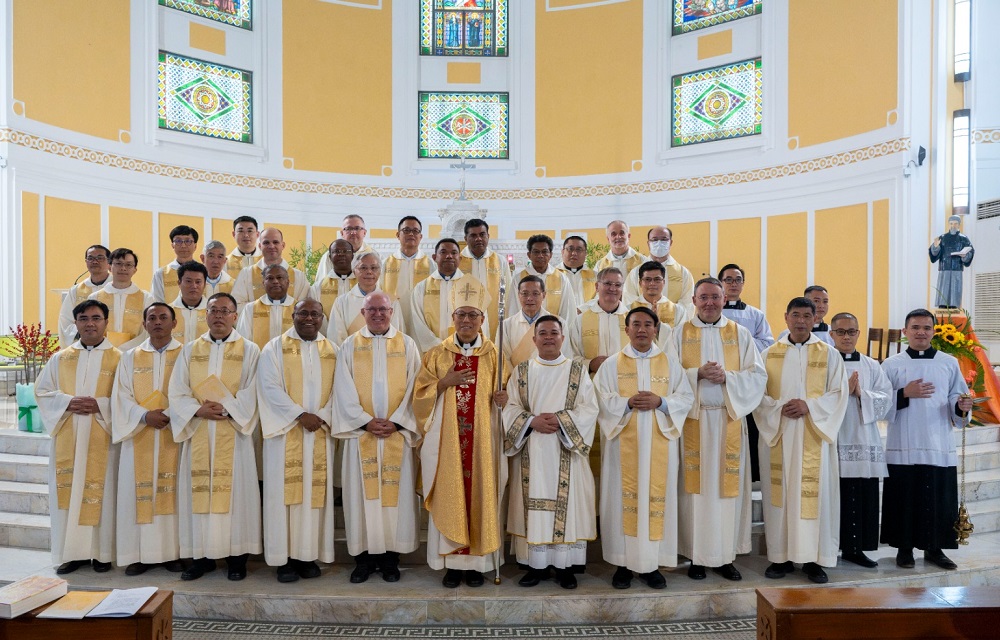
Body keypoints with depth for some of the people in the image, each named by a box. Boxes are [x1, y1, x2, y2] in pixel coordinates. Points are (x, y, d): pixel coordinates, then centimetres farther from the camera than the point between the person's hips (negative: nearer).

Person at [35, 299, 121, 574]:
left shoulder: (118, 358, 0)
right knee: (67, 492, 5)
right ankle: (73, 552, 17)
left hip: (102, 438, -3)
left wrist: (100, 405, -18)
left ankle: (102, 553, 11)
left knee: (101, 492, 1)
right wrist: (67, 402, -10)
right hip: (67, 439, 3)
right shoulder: (61, 358, 10)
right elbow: (42, 391, 8)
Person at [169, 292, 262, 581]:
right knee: (199, 491, 5)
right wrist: (199, 410, -13)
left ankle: (236, 556, 9)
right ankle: (202, 555, 16)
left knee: (235, 490, 0)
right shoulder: (190, 350, 11)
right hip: (198, 433, 3)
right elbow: (177, 393, 4)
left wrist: (225, 407, -18)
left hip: (234, 433, -3)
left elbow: (251, 393, -5)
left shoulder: (249, 350, 3)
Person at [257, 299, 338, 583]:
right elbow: (270, 388, -7)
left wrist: (322, 416, -11)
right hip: (285, 432, -2)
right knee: (285, 492, 1)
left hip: (320, 434, 2)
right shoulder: (274, 348, 2)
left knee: (315, 492, 5)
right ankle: (284, 558, 9)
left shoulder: (332, 351, 9)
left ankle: (309, 554, 15)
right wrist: (300, 415, -15)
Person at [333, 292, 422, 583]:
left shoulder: (407, 345, 5)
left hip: (398, 432, 0)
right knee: (361, 492, 3)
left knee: (396, 491, 2)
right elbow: (344, 390, 0)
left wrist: (396, 422, -9)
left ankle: (391, 557, 14)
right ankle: (364, 556, 15)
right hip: (360, 431, 1)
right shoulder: (350, 346, 6)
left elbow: (413, 388, 1)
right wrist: (366, 421, -10)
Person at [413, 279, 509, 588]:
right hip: (446, 440, 0)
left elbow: (505, 392, 7)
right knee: (450, 496, 2)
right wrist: (445, 383, -11)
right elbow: (421, 395, 4)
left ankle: (477, 561, 16)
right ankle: (453, 561, 15)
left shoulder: (494, 354, 4)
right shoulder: (437, 354, 6)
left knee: (481, 494, 3)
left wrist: (503, 398, -15)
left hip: (483, 438, 0)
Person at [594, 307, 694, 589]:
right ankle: (623, 563, 13)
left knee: (657, 497, 3)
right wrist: (627, 403, -17)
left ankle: (652, 563, 15)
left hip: (659, 443, 1)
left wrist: (660, 402, -13)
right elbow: (600, 399, -2)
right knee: (624, 497, 1)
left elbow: (686, 398, 4)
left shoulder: (670, 362, 9)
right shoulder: (611, 364, 5)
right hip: (623, 443, -1)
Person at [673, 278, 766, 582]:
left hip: (729, 418, 1)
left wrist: (726, 377, -14)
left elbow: (758, 375, 2)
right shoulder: (680, 333, 4)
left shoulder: (740, 334, 8)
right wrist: (697, 374, -18)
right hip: (692, 419, -1)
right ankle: (696, 556, 13)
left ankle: (725, 555, 17)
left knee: (728, 485, 4)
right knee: (695, 486, 2)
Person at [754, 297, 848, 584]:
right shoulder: (769, 354, 8)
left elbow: (838, 394, 1)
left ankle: (813, 558, 9)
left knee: (814, 492, -2)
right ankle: (781, 556, 12)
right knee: (780, 492, 3)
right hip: (778, 434, 1)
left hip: (814, 435, -1)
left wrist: (809, 406, -13)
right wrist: (779, 408, -13)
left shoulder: (829, 354, 6)